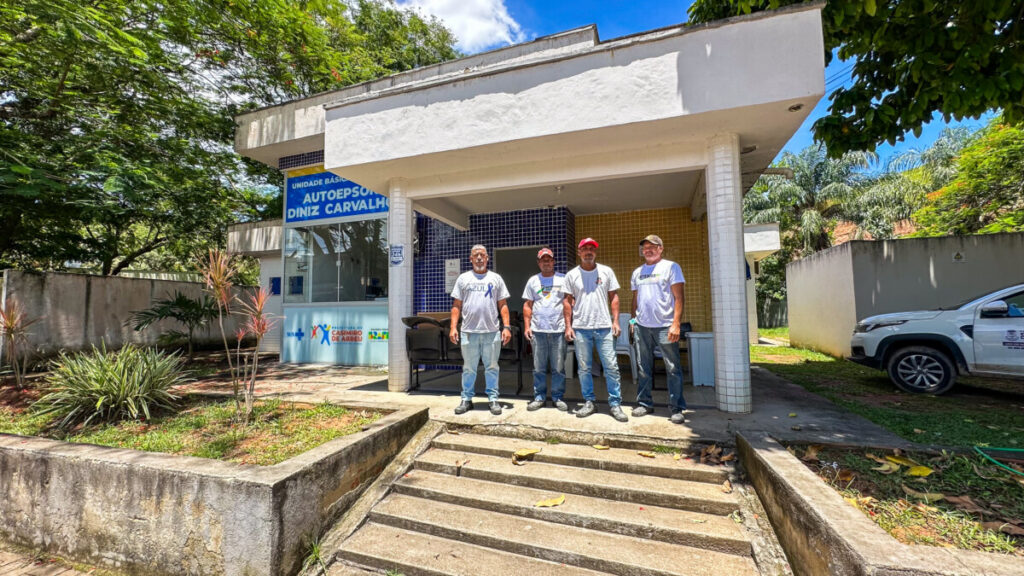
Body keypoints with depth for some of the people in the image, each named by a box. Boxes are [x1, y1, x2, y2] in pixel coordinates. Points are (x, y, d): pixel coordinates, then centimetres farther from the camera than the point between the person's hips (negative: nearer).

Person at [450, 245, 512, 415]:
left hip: (492, 331, 0)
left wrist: (506, 327, -3)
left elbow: (503, 305, 6)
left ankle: (493, 399, 18)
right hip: (469, 331, 0)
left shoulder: (496, 278, 9)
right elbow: (456, 306, 8)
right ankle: (466, 399, 21)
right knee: (469, 368, 9)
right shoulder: (463, 278, 10)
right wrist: (453, 327, -2)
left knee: (491, 367, 7)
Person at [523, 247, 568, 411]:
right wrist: (527, 326, 3)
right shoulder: (533, 280, 11)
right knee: (539, 368, 7)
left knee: (558, 367, 5)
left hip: (558, 330, -1)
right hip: (538, 330, 2)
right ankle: (539, 397, 19)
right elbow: (527, 305, 11)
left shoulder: (563, 279, 5)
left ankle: (558, 397, 18)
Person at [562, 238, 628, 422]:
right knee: (584, 368, 8)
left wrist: (615, 321, -2)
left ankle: (615, 404, 12)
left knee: (611, 367, 0)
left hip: (604, 327, 0)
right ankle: (589, 402, 21)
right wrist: (568, 326, -1)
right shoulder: (572, 275, 5)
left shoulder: (606, 272, 5)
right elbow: (567, 301, 5)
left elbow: (613, 297, 7)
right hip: (580, 328, 1)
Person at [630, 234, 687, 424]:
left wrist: (676, 323, -15)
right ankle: (644, 403, 21)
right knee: (643, 368, 10)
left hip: (665, 326, -4)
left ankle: (677, 408, 10)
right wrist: (633, 320, 12)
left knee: (673, 368, 0)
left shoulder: (671, 267, 0)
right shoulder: (637, 272, 15)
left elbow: (678, 297, -7)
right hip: (642, 326, 5)